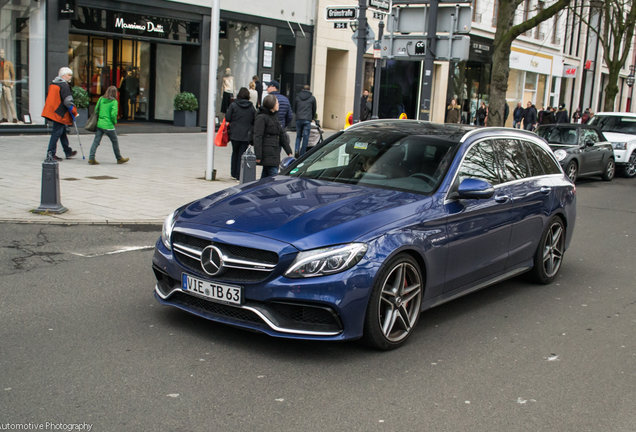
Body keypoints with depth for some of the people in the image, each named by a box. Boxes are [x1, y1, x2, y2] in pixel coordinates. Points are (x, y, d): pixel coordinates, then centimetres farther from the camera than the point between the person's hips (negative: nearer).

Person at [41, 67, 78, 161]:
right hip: (60, 113, -10)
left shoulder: (53, 84, 14)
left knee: (63, 132, 18)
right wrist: (75, 112, -10)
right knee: (56, 133, -5)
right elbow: (67, 101, -19)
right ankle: (51, 154, -3)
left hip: (52, 111, 10)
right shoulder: (64, 85, -15)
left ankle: (68, 152, 29)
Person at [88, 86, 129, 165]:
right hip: (108, 125, -5)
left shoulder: (101, 99, 6)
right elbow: (113, 114, -16)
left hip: (99, 123, 5)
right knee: (115, 141, 11)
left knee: (96, 141, 5)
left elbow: (96, 110, 9)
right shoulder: (114, 102, -9)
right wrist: (114, 122, 2)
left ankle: (91, 158, -3)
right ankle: (119, 158, 23)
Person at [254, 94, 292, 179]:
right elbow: (257, 137, -14)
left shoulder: (275, 116, 17)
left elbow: (282, 134, 20)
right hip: (267, 153, -8)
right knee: (274, 175, -12)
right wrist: (258, 156, -19)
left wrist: (289, 151, 19)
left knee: (265, 176, 11)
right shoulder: (261, 118, -10)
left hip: (275, 152, 8)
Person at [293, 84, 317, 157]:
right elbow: (314, 110, 14)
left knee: (298, 136, 12)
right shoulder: (312, 98, 8)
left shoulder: (297, 97, 12)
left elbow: (294, 109, 18)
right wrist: (311, 118, 31)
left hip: (298, 119, 2)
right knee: (305, 138, 2)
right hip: (307, 120, -2)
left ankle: (297, 150, -9)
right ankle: (302, 154, 1)